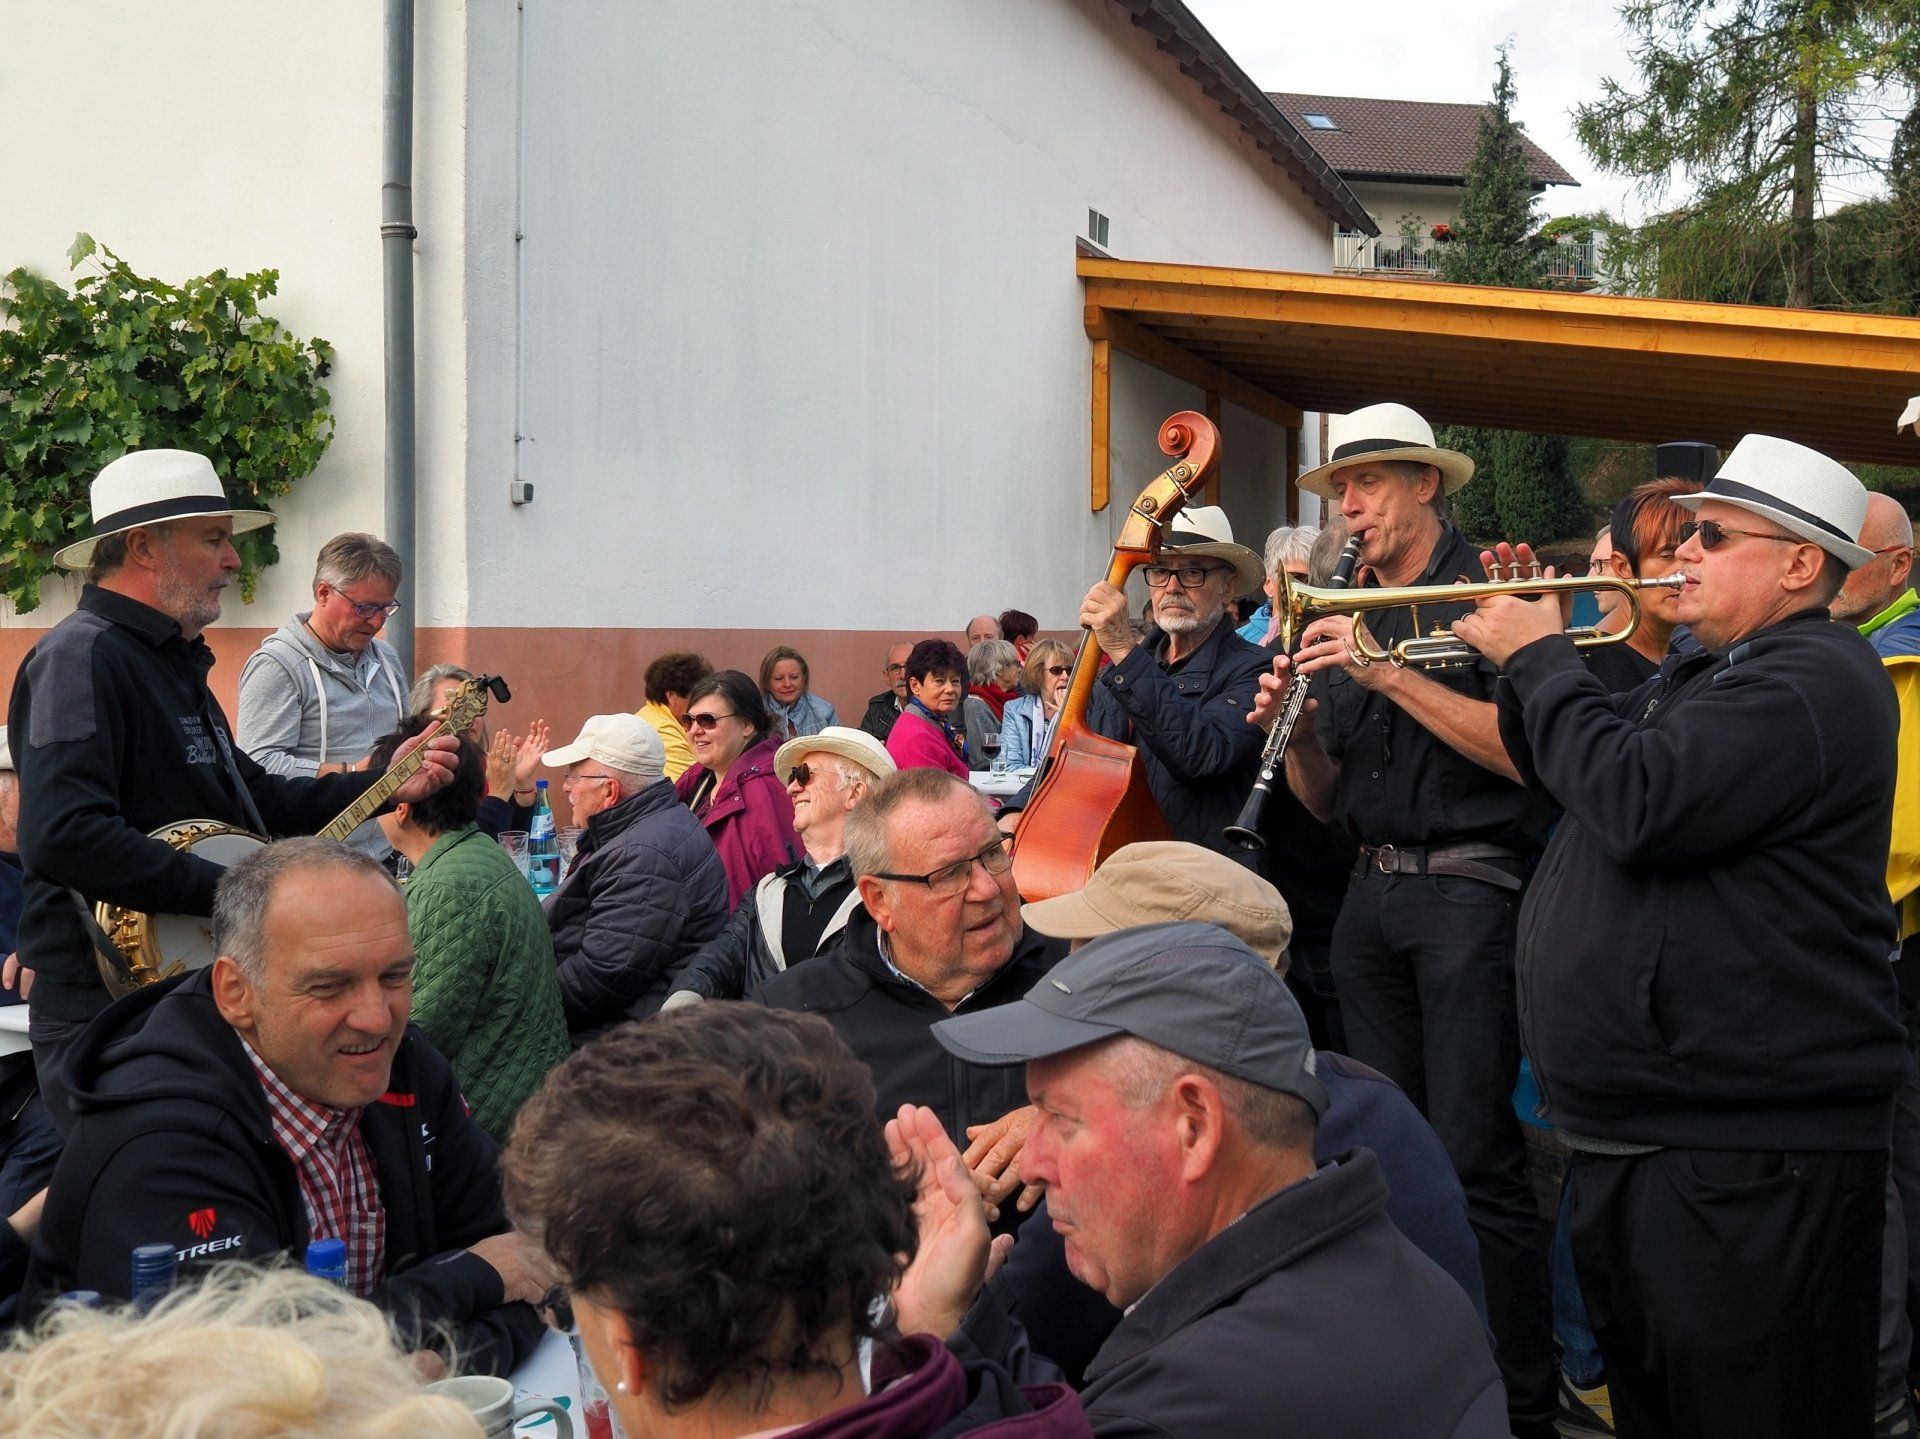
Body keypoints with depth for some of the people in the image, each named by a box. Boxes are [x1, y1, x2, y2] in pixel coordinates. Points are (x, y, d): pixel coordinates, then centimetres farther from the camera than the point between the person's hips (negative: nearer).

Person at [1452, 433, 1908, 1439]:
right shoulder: (1704, 672, 17)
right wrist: (1530, 653, 9)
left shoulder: (1811, 679, -17)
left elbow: (1636, 802, -29)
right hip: (1631, 1132, 10)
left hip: (1743, 1154, -10)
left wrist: (1541, 659, -15)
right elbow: (1565, 772, 25)